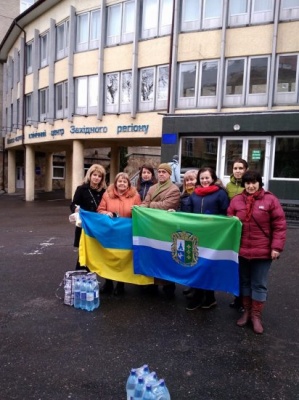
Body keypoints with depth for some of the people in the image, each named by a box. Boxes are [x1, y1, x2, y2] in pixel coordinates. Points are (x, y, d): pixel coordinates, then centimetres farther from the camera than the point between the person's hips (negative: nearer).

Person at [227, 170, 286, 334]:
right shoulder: (236, 200, 4)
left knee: (259, 284, 8)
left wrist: (276, 247, -11)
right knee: (244, 282, 16)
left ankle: (256, 315, 23)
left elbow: (279, 225, -6)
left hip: (262, 251, -3)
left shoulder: (270, 199, -5)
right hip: (241, 250, 3)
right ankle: (246, 311, 32)